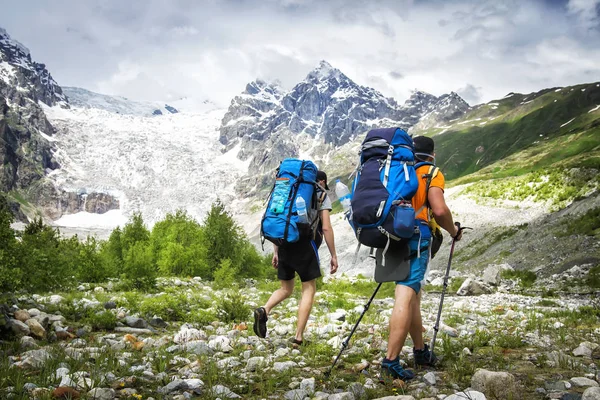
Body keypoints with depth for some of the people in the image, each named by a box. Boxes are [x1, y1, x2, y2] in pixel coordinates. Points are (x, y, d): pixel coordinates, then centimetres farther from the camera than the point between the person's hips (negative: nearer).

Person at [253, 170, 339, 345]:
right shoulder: (322, 195, 7)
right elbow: (326, 228, -4)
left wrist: (276, 252, 20)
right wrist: (333, 255, 1)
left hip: (285, 245, 5)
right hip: (305, 245, -5)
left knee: (286, 289, 17)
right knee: (309, 290, 4)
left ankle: (264, 310, -11)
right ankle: (298, 337, -3)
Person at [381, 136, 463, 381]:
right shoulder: (431, 173, 3)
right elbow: (439, 210, -11)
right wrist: (453, 231, 6)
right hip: (414, 239, -7)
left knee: (413, 294, 18)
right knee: (405, 298, -11)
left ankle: (420, 351, 30)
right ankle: (391, 361, -16)